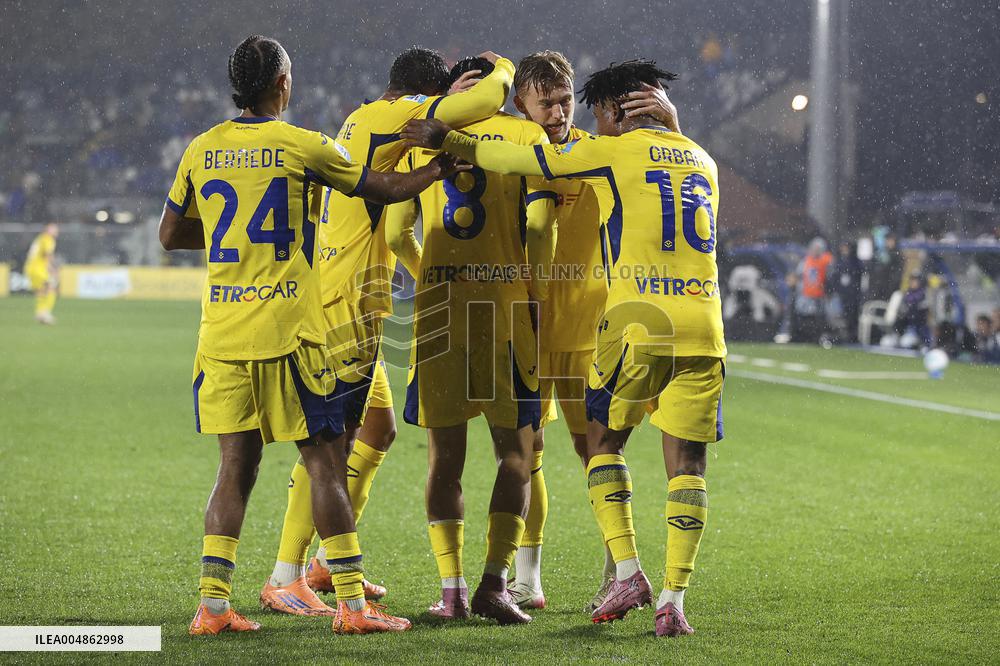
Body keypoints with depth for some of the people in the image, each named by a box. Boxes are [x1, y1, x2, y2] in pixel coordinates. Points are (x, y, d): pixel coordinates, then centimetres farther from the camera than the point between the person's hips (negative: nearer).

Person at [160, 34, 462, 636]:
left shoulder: (202, 150, 7)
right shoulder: (302, 146, -5)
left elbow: (171, 234, 17)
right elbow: (388, 189, 6)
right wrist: (440, 168, 23)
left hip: (222, 332, 5)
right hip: (286, 329, -5)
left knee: (236, 464, 9)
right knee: (326, 462, 1)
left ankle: (213, 603, 4)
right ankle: (352, 603, 2)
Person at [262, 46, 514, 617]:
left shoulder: (360, 123, 18)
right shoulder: (388, 114, -10)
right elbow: (485, 103, -16)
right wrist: (502, 69, 5)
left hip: (347, 306, 11)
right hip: (347, 305, -11)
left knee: (378, 428, 19)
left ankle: (327, 562, 26)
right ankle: (284, 580, -8)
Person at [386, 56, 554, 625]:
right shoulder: (526, 135, 5)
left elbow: (397, 234, 9)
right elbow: (539, 227, -5)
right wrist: (536, 298, 5)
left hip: (437, 304, 2)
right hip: (505, 302, -2)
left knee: (446, 455, 7)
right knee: (516, 453, 5)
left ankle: (451, 590, 3)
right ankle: (495, 583, -6)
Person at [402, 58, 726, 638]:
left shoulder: (614, 151, 3)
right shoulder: (703, 162, 20)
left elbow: (523, 161, 4)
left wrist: (448, 140, 15)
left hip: (639, 323, -4)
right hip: (703, 328, 4)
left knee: (604, 441, 14)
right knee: (687, 464, 4)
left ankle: (627, 571, 2)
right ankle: (674, 599, -2)